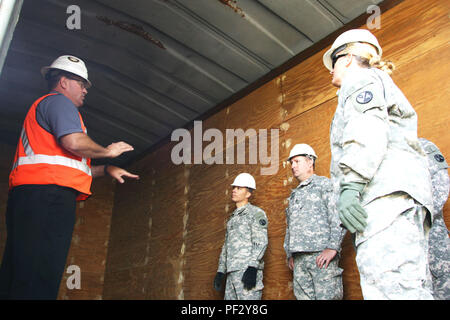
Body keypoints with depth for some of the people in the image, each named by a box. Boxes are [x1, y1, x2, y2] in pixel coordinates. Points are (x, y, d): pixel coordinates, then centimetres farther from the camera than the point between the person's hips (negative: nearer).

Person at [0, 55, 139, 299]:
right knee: (38, 279, -16)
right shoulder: (59, 101, 4)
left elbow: (63, 166, 33)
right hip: (48, 195, -10)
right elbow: (74, 142, -17)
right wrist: (108, 151, 2)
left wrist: (105, 169, 28)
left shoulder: (41, 106, 35)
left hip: (27, 194, 10)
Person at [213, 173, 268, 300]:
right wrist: (220, 271, 17)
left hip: (247, 270, -7)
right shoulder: (232, 217, 25)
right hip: (232, 272, 8)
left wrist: (252, 268, -21)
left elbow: (260, 242, -10)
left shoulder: (256, 213, 1)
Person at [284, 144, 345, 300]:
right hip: (299, 258, 7)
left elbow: (338, 216, -8)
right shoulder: (294, 195, 26)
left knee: (327, 296, -10)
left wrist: (332, 247, -17)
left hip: (322, 254, -6)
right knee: (303, 296, 4)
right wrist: (290, 254, 17)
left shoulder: (324, 184, 4)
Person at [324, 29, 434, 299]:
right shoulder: (381, 84, 39)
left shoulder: (360, 78, 12)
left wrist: (350, 184, -21)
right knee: (411, 286, 1)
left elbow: (368, 129, -10)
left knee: (388, 287, -21)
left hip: (387, 188, -10)